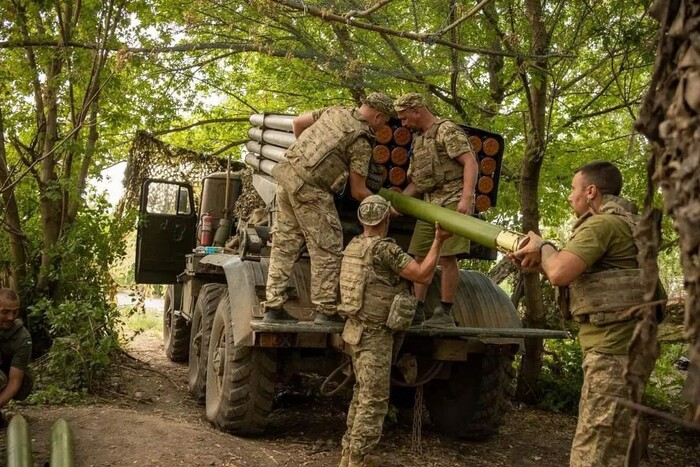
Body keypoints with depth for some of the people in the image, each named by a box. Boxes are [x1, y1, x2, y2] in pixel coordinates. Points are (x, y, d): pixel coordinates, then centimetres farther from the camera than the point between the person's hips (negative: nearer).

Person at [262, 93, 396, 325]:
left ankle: (273, 306, 13)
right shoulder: (361, 142, -6)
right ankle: (326, 310, 4)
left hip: (287, 173, 8)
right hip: (310, 189, -8)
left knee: (285, 244, 11)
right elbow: (358, 192, -3)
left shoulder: (336, 111, 14)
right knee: (327, 249, 2)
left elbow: (297, 122, 22)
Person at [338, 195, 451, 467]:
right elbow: (423, 275, -19)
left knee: (362, 395, 17)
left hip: (357, 330, 9)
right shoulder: (384, 248, -18)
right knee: (374, 403, -3)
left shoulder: (353, 246, 9)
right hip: (374, 335, -9)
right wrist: (438, 241, -12)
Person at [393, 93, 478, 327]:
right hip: (429, 205, 9)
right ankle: (417, 310, 13)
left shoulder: (447, 130, -6)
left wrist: (466, 198, -26)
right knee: (421, 258, 7)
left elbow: (470, 163, -15)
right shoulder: (417, 140, 20)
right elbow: (416, 182, 24)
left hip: (453, 202, -9)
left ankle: (445, 313, -2)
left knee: (446, 258, -9)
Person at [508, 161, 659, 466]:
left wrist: (542, 247, -4)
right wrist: (538, 263, 16)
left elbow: (559, 274, -24)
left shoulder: (602, 223, -13)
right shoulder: (622, 222, 20)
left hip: (613, 349, -11)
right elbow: (577, 276, 24)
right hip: (619, 344, 11)